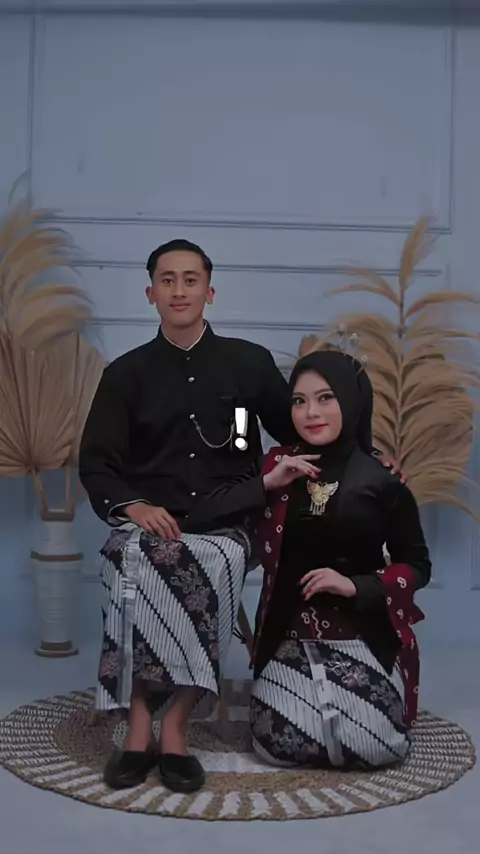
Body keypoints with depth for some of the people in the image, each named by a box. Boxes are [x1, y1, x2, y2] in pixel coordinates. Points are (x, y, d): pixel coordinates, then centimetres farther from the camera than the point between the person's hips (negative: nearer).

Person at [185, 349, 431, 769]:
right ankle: (313, 699, 16)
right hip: (289, 636, 1)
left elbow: (417, 565, 4)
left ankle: (348, 701, 15)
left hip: (366, 635, -1)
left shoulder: (383, 480, -3)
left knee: (374, 747, -20)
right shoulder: (277, 466, 3)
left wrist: (356, 586, -13)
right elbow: (198, 518, -3)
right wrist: (267, 483, -14)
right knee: (282, 746, -18)